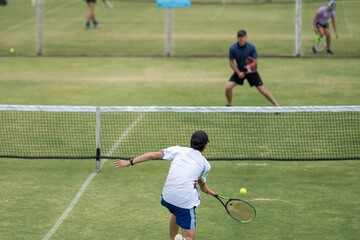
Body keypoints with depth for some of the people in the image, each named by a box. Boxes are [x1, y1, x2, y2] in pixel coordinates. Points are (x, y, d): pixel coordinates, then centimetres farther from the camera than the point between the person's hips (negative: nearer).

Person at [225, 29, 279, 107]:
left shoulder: (251, 47, -18)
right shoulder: (233, 48, -15)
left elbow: (255, 62, -14)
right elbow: (231, 62, -6)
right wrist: (239, 73, -16)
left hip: (251, 71, -1)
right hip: (239, 71, 2)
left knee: (262, 90, -7)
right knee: (228, 88, -13)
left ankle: (277, 106, -1)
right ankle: (229, 105, 13)